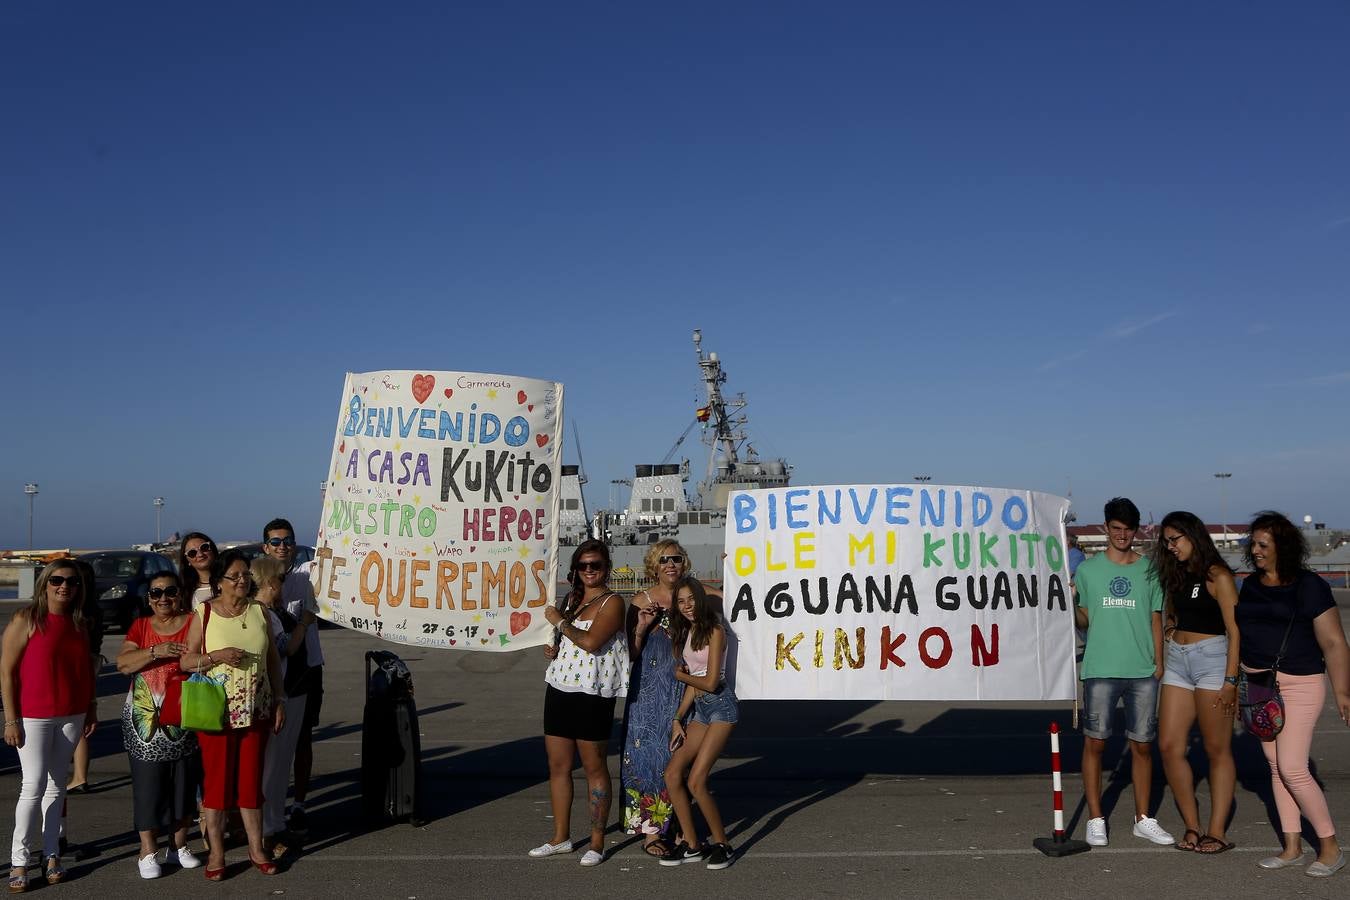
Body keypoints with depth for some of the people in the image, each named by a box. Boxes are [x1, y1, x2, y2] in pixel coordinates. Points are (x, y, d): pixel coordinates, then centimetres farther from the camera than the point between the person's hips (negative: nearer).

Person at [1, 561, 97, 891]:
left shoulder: (80, 623, 7)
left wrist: (91, 708, 12)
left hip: (72, 716, 5)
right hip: (33, 716, -5)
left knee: (57, 784, 10)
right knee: (34, 785, -5)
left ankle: (51, 854, 18)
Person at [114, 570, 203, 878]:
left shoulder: (194, 623, 2)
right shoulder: (140, 626, 7)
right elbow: (122, 663, -5)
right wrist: (156, 651, -19)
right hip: (145, 718, 0)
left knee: (184, 782, 8)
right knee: (148, 783, 2)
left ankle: (179, 845, 22)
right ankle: (148, 852, 13)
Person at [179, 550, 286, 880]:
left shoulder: (259, 612, 6)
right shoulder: (203, 614, -2)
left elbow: (273, 660, 11)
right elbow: (185, 660, -3)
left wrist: (280, 701, 7)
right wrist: (217, 655, -20)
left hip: (256, 711, 3)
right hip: (216, 712, -2)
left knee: (251, 780, 8)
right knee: (216, 780, 2)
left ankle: (256, 849, 18)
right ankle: (216, 853, 14)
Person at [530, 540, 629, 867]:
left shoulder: (612, 602, -9)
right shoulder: (572, 598, 15)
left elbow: (591, 641, -22)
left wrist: (559, 622, -10)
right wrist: (551, 647, 7)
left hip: (592, 696, -7)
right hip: (559, 689, 8)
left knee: (594, 768, 2)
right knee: (558, 766, 12)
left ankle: (597, 843, 11)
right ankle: (561, 837, 24)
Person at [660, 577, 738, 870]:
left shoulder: (714, 631, -11)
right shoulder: (685, 632, 13)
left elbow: (710, 682, -14)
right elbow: (693, 685, 12)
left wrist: (680, 674, 2)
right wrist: (677, 720, 6)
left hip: (721, 706, -8)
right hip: (699, 709, 8)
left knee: (696, 782, -13)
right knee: (672, 773, -1)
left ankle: (722, 844, 5)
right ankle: (691, 845, 9)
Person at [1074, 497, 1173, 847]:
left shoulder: (1149, 570, 7)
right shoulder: (1088, 569, 3)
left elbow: (1156, 619, 10)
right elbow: (1083, 620, 5)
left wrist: (1159, 663, 3)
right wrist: (1071, 603, -15)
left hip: (1143, 671, 2)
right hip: (1100, 669, -1)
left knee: (1142, 745, 8)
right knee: (1095, 742, 0)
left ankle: (1143, 819, 21)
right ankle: (1095, 819, 9)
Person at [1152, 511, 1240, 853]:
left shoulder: (1218, 577, -6)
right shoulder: (1177, 577, 15)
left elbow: (1234, 631, -10)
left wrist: (1230, 680, -15)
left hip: (1211, 659, -7)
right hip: (1177, 661, 7)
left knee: (1217, 750, 1)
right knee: (1169, 746, 2)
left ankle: (1217, 832, 8)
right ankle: (1192, 827, 12)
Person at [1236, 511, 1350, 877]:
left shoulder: (1309, 586, -10)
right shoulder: (1250, 585, 8)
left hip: (1299, 685, -6)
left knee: (1292, 768, -9)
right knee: (1276, 765, 9)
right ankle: (1292, 847, 19)